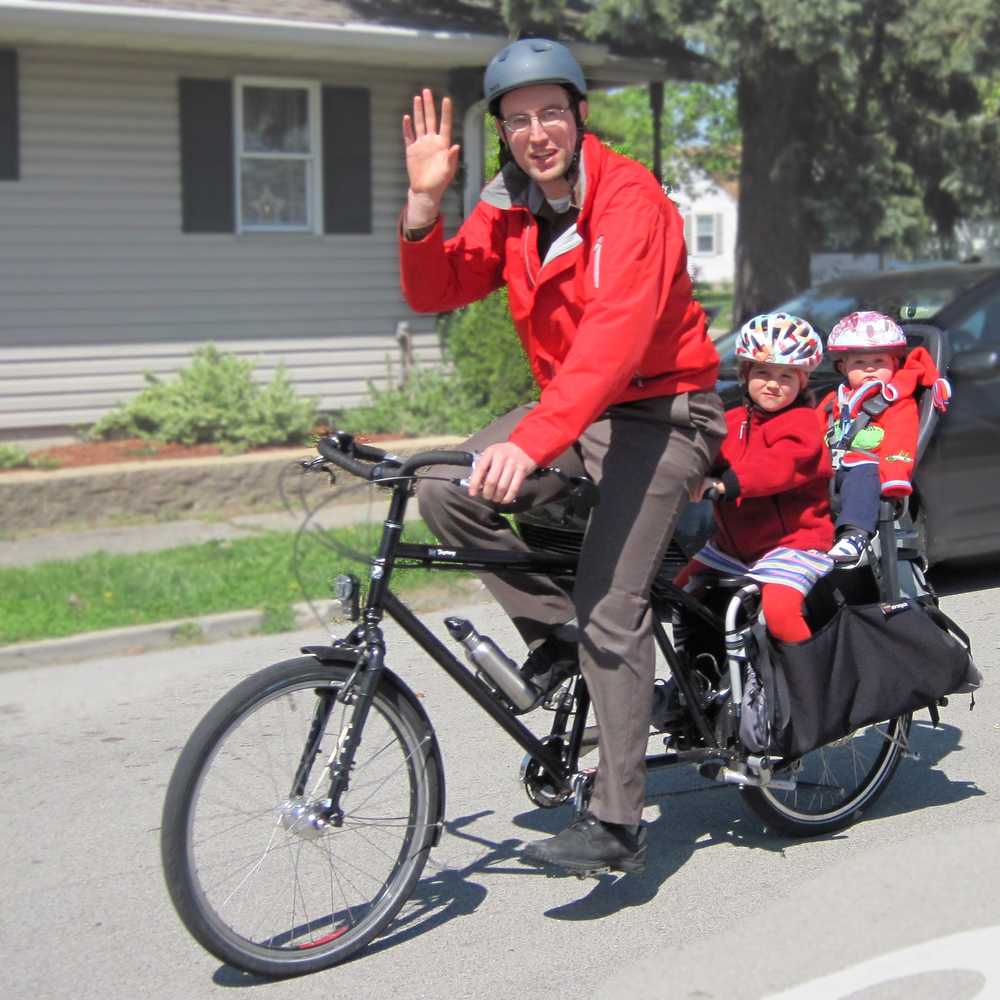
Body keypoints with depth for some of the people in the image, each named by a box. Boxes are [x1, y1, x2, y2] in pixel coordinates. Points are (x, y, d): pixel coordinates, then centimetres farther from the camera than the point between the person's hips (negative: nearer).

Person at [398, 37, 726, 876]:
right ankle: (556, 632, 5)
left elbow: (617, 331, -34)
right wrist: (424, 206, -20)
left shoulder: (629, 197, -20)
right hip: (571, 405, 7)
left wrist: (533, 441, -46)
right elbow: (436, 292, -2)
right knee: (446, 492, -15)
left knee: (610, 605, -15)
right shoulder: (509, 208, 3)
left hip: (658, 409, -7)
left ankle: (618, 825, -8)